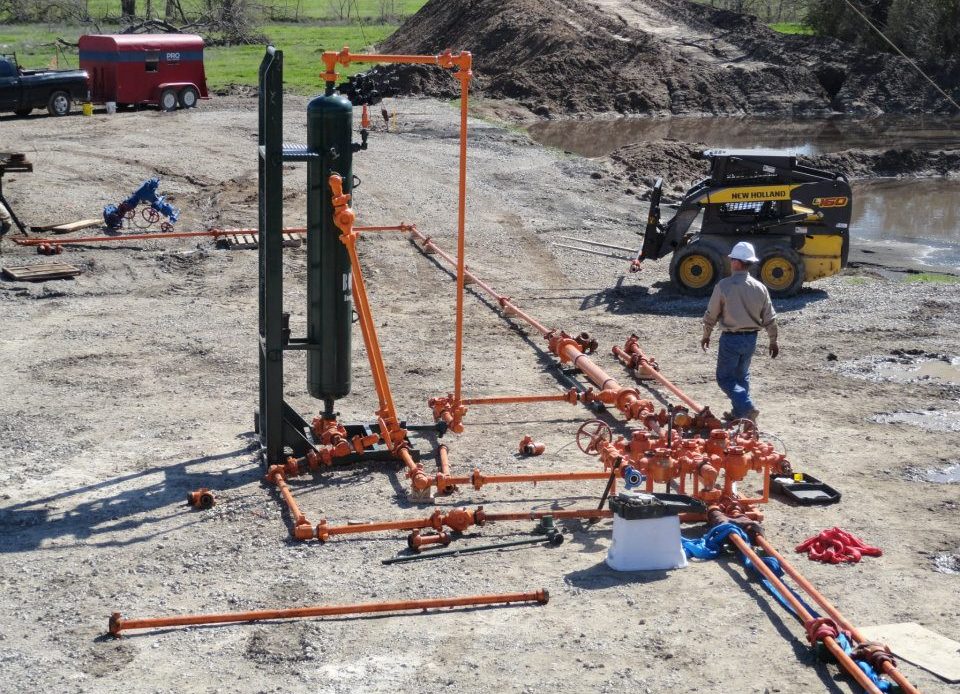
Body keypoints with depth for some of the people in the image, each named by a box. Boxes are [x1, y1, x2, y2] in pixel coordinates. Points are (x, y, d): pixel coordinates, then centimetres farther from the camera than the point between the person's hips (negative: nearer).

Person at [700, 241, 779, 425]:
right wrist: (773, 341, 15)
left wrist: (706, 335, 9)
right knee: (742, 375, 21)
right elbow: (770, 318, 3)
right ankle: (738, 413, 25)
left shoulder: (723, 286, -15)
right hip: (751, 338, 5)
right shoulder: (759, 287, -2)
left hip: (731, 339, -5)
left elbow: (711, 315, -7)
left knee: (725, 377, 5)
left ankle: (747, 407, -13)